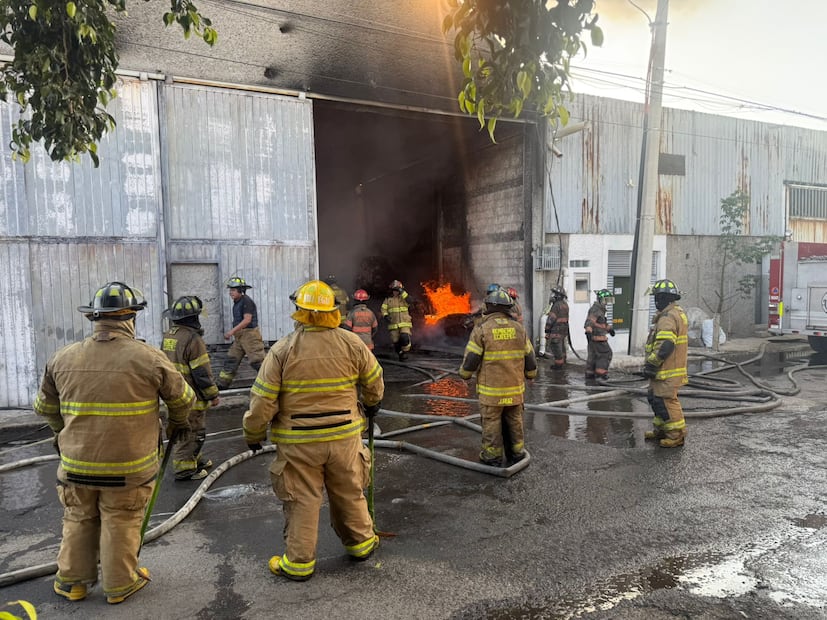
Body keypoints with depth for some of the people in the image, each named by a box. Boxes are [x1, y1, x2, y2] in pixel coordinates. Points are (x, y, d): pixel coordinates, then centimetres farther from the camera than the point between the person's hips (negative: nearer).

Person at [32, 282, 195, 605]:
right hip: (128, 466, -3)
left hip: (76, 463, 3)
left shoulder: (62, 359, -3)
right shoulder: (148, 358, -15)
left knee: (78, 521, 22)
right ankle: (119, 584, 27)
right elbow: (183, 398, -2)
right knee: (121, 524, 13)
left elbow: (45, 407, 13)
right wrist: (178, 424, 19)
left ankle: (72, 581, 36)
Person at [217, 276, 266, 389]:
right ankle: (223, 384, 16)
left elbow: (247, 320, -23)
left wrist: (232, 331, -23)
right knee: (231, 359, 10)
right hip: (239, 336, 9)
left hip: (250, 334, -9)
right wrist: (233, 333, 16)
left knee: (256, 360, -8)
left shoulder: (246, 301, -15)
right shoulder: (236, 302, 14)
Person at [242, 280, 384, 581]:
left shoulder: (283, 350, -12)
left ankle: (299, 562, 23)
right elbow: (374, 381, 9)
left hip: (298, 440, -2)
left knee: (301, 500, 11)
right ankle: (360, 543, 37)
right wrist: (372, 406, 29)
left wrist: (253, 435, 6)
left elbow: (263, 400, -10)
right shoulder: (351, 343, -5)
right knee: (349, 492, 20)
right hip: (344, 435, 2)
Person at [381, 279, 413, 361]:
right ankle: (400, 354, 27)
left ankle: (405, 351, 1)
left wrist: (403, 292, -19)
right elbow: (383, 310, 4)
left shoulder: (404, 297, 7)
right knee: (396, 342, 4)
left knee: (405, 338, -22)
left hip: (405, 324, -1)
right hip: (393, 325, 2)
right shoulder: (388, 300, 8)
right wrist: (386, 316, -16)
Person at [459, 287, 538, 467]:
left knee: (492, 421, 7)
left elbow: (471, 359, -10)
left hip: (491, 389, -4)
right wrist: (530, 374, 26)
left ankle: (493, 456, 16)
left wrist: (464, 374, 9)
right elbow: (529, 358, 6)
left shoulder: (482, 329, -12)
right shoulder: (519, 329, 0)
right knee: (514, 420, 17)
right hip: (515, 388, 4)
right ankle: (516, 451, 28)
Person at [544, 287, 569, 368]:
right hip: (564, 328, 9)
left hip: (556, 329, -9)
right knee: (561, 345, 18)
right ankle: (562, 361, 27)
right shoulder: (565, 304, 9)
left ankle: (558, 363, 0)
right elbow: (565, 317, 13)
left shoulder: (557, 305, -19)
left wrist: (547, 329, -10)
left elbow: (551, 318, -18)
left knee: (555, 346, -3)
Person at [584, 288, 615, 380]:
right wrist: (588, 331, -44)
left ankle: (589, 373, 17)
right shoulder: (596, 309, -16)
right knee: (605, 354, -6)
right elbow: (589, 321, -30)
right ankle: (600, 374, -5)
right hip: (597, 337, -10)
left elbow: (603, 322, 34)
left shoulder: (600, 309, 17)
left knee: (593, 355, 12)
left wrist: (609, 328, 42)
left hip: (595, 338, 10)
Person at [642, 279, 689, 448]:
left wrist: (651, 364, -18)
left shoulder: (668, 317, -20)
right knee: (656, 398, 19)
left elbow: (664, 346, -27)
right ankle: (661, 429, 30)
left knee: (666, 401, -4)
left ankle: (676, 435, 5)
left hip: (668, 371, -11)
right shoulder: (678, 313, 16)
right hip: (666, 370, 11)